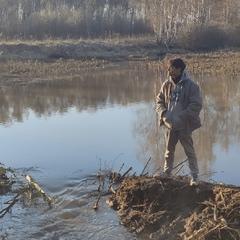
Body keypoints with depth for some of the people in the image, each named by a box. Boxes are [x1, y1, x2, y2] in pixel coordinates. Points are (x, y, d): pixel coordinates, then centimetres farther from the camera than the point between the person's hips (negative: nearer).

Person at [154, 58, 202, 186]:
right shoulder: (166, 84, 1)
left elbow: (196, 105, -16)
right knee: (169, 150, 19)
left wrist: (181, 116, -21)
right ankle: (167, 172, 36)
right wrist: (163, 113, -9)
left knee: (189, 151, 6)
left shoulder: (191, 85, -14)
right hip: (169, 124, 5)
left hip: (184, 125, -5)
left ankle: (194, 176, 17)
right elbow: (160, 100, 10)